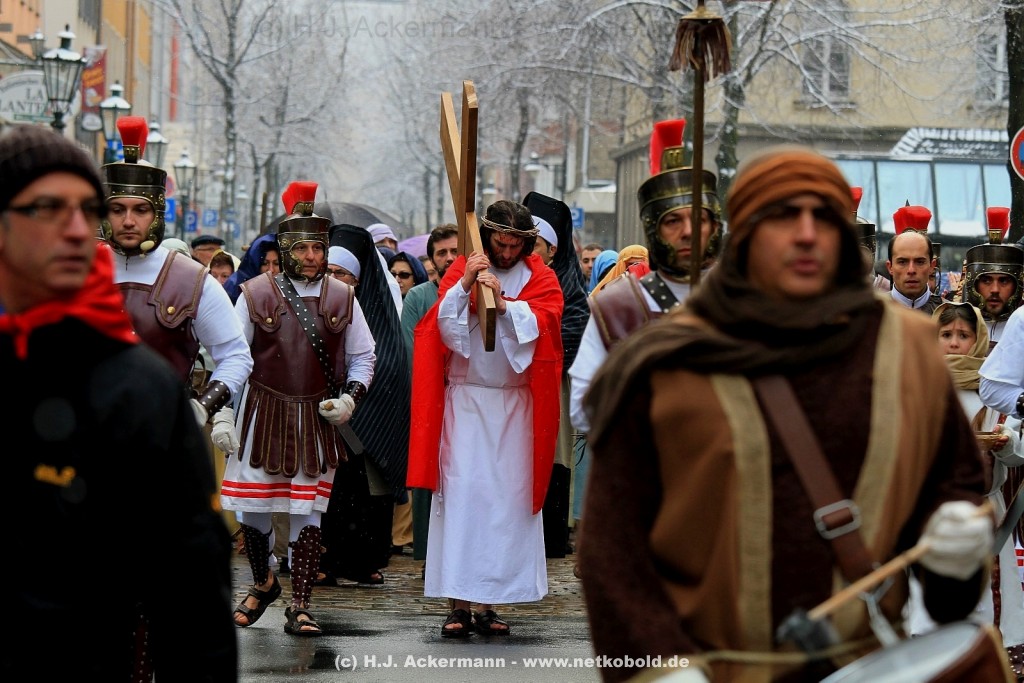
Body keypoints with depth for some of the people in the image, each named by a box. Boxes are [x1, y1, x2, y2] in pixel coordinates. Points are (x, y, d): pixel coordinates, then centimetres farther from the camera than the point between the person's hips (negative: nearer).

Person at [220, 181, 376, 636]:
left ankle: (300, 608, 7)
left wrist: (350, 398, -5)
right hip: (262, 415, 0)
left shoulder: (342, 298, 4)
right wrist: (221, 415, -5)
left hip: (317, 420, 1)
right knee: (252, 509, 4)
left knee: (306, 512, 0)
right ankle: (263, 583, 31)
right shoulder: (256, 294, -2)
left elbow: (362, 357, 12)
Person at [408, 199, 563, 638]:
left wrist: (503, 302, -23)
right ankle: (459, 604, -6)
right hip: (465, 399, -1)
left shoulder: (540, 278, 5)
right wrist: (465, 285, -19)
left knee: (507, 500, 0)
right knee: (461, 494, -7)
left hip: (515, 403, 1)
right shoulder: (462, 269, 5)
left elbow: (538, 325, -9)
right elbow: (447, 326, -6)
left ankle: (489, 603, 6)